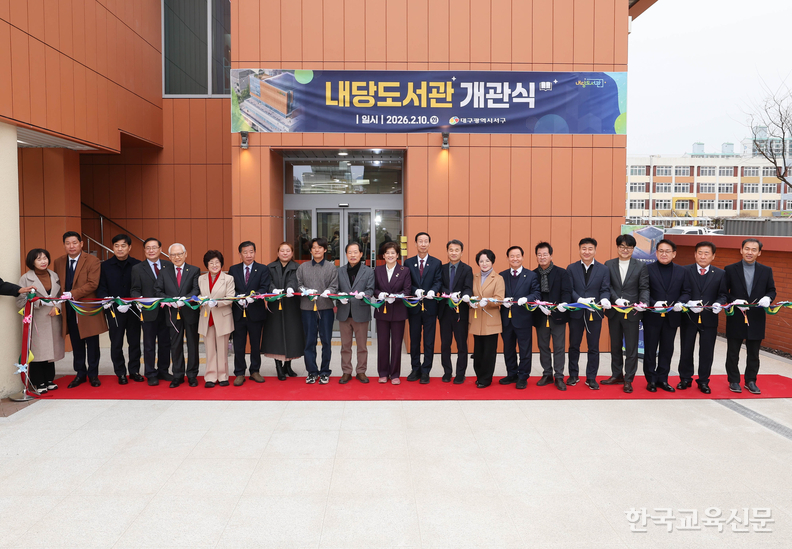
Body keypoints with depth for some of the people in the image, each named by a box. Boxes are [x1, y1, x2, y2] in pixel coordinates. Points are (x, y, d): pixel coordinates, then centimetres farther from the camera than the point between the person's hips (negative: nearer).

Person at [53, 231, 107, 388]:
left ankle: (93, 374, 18)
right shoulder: (58, 262, 10)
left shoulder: (92, 261, -8)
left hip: (88, 309, -4)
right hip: (69, 310, 4)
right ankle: (80, 374, 23)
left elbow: (93, 284, -16)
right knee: (76, 344, 12)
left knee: (92, 344, 5)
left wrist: (72, 294, -22)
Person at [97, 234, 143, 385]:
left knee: (134, 341, 9)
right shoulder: (105, 266, 4)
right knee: (116, 343, 6)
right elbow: (101, 288, 2)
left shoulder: (137, 265, 1)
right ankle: (120, 373, 17)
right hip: (113, 310, 0)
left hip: (133, 309, 0)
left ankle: (134, 371, 22)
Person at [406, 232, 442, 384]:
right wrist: (416, 291, -17)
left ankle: (425, 371, 11)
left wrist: (432, 291, -23)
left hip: (430, 306, -1)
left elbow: (438, 282, -3)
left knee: (429, 341, 3)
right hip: (414, 306, 1)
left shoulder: (436, 263, 4)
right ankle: (416, 369, 21)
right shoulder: (409, 262, 6)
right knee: (414, 340, 9)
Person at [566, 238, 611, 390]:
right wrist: (580, 300, -21)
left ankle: (591, 378, 16)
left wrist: (605, 299, -23)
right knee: (574, 346, 11)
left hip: (594, 313, 0)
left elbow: (605, 289, 0)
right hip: (576, 313, 1)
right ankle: (573, 375, 24)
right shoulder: (571, 268, 4)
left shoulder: (603, 269, 4)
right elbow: (569, 289, -3)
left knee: (593, 347, 5)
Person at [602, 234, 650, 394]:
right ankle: (617, 375, 27)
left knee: (631, 347, 2)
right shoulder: (609, 265, 5)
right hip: (614, 312, 2)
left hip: (632, 313, -2)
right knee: (615, 346, 13)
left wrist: (643, 302, -21)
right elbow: (607, 286, -1)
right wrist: (617, 299, -17)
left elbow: (644, 288, -2)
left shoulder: (640, 266, 2)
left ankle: (628, 380, 11)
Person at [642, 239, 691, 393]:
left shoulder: (681, 271, 8)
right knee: (650, 349, 5)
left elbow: (686, 292, 6)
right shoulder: (648, 269, -3)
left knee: (667, 349, 10)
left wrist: (680, 302, -13)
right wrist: (654, 303, -21)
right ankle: (651, 379, 17)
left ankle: (662, 379, 22)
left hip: (672, 317, 3)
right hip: (652, 317, -3)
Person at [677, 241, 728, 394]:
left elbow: (723, 294, 3)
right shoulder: (685, 271, -1)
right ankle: (685, 379, 25)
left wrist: (718, 303, -19)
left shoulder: (720, 274, 5)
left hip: (709, 318, 1)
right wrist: (688, 303, -22)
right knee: (686, 349, 9)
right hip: (688, 317, -1)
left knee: (707, 351, 7)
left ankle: (703, 381, 22)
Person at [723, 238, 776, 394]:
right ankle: (734, 381, 19)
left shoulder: (766, 271, 5)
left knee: (753, 353, 10)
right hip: (736, 318, -2)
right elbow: (724, 292, -2)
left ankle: (751, 381, 23)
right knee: (733, 352, 7)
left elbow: (771, 290, 8)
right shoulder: (730, 269, -1)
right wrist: (735, 302, -19)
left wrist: (768, 298, -14)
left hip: (757, 318, 2)